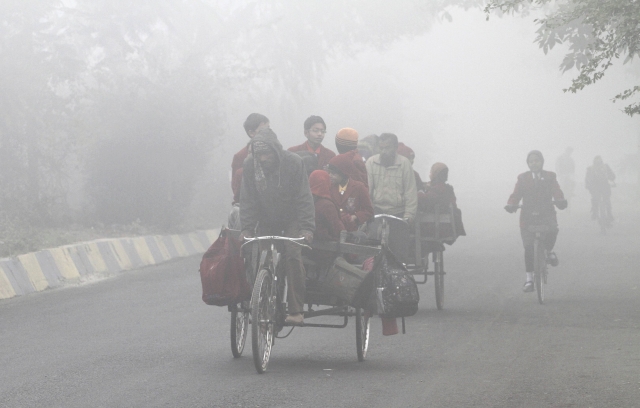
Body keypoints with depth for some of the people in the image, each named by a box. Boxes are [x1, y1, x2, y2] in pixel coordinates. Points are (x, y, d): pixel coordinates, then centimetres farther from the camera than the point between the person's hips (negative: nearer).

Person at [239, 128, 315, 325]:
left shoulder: (293, 162, -19)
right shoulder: (250, 165, -12)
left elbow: (304, 197, -18)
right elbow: (247, 199, -6)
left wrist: (307, 227, -28)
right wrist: (246, 227, -17)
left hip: (291, 220, -3)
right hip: (266, 221, 3)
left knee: (293, 256, -22)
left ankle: (296, 310, -18)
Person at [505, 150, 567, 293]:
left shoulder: (550, 177, 9)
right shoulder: (522, 178, 10)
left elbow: (557, 191, -4)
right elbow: (516, 194, 1)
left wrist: (561, 201, -26)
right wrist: (511, 205, -20)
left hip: (546, 214, -1)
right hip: (528, 216, 1)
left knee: (552, 229, -34)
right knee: (528, 247, -5)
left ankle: (549, 251, -2)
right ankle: (529, 279, 4)